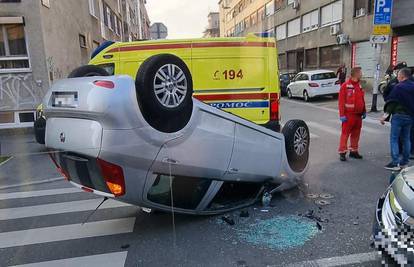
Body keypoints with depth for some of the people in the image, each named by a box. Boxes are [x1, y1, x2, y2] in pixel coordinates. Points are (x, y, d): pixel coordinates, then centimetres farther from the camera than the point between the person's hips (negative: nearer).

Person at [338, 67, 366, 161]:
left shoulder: (359, 86, 13)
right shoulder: (345, 85, -11)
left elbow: (362, 100, 19)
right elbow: (341, 101, -13)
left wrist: (364, 111, 16)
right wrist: (342, 115, -16)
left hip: (358, 115, 7)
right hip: (348, 115, -7)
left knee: (356, 134, 13)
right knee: (345, 133, -3)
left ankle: (354, 151, 24)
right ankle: (342, 152, 3)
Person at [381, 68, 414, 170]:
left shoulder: (398, 87, -12)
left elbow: (391, 102, -16)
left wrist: (385, 115, -16)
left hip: (398, 115, -7)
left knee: (394, 139, -3)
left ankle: (395, 163, -6)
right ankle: (405, 162, 20)